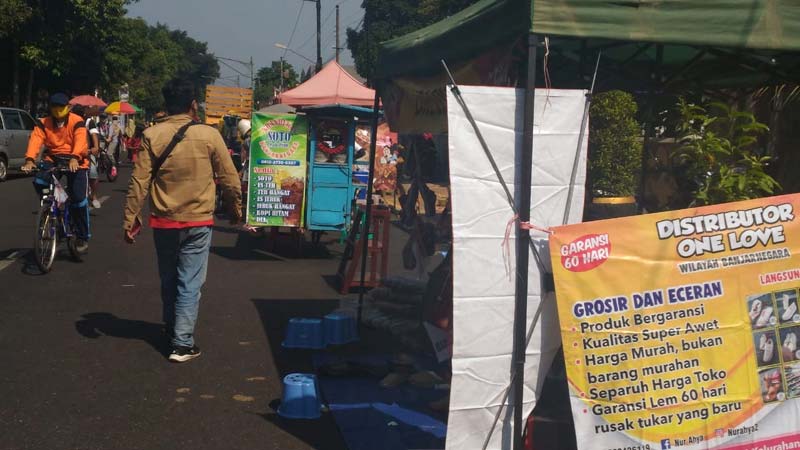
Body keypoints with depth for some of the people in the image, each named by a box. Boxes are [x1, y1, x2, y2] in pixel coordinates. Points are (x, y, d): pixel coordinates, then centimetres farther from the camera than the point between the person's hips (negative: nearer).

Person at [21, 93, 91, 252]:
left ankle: (83, 236, 0)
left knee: (78, 197, -13)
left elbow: (80, 140, -26)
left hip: (75, 161, -3)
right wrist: (30, 159, -35)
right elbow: (35, 140, -17)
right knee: (39, 182, -24)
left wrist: (74, 158, -45)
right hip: (53, 158, 4)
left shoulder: (76, 122, -10)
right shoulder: (44, 123, 0)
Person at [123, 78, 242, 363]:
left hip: (164, 222, 2)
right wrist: (235, 209, 14)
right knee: (190, 285, 3)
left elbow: (139, 182, -8)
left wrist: (130, 219, -1)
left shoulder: (152, 136, -7)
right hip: (198, 221, -2)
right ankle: (182, 344, 1)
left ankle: (172, 327, 38)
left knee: (168, 280, 20)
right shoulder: (209, 135, -8)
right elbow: (229, 179, -2)